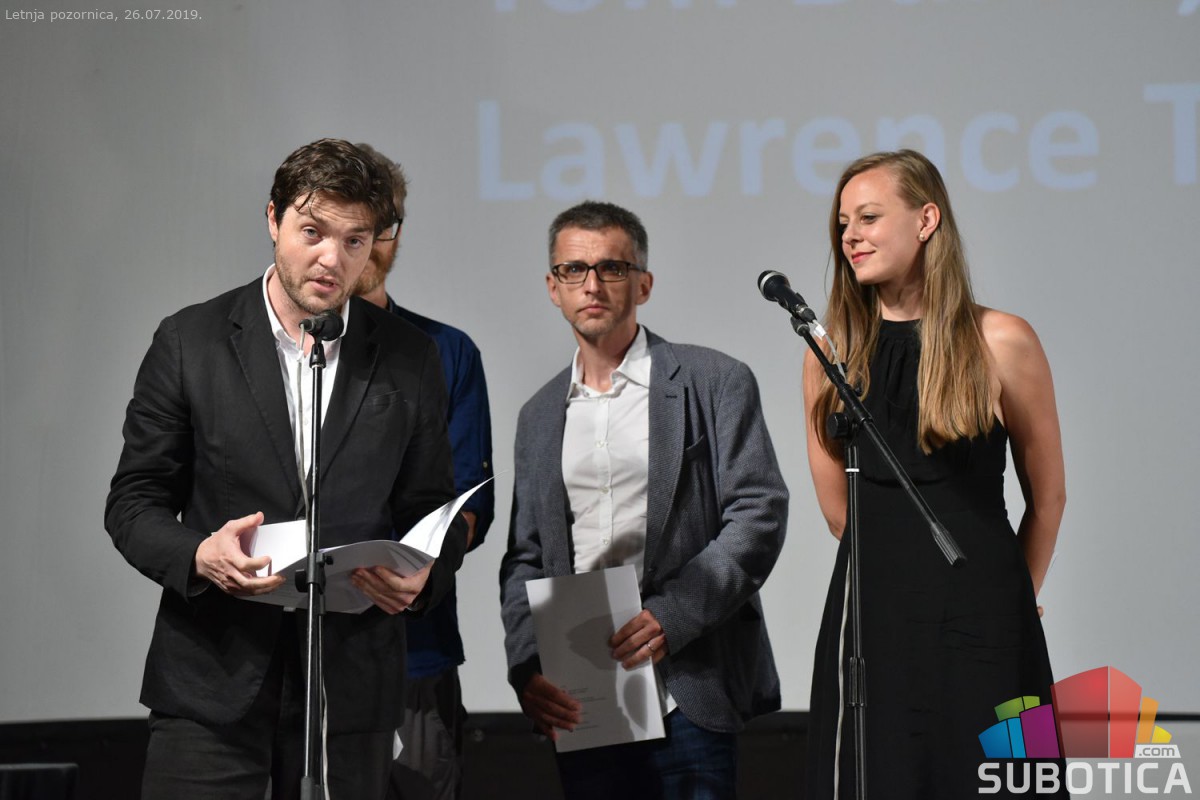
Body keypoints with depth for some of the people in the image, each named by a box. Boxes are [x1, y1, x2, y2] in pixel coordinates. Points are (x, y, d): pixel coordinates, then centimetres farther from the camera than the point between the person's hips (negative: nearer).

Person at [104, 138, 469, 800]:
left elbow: (432, 509, 11)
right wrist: (198, 555, -18)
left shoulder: (410, 361, 6)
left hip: (350, 693, 1)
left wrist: (420, 576, -12)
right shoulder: (190, 341, 2)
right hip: (213, 682, -1)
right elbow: (133, 502, 3)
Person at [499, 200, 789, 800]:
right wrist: (527, 668, -2)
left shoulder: (714, 383, 2)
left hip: (686, 695, -4)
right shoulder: (540, 415, 16)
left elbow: (759, 515, -6)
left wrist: (670, 615, -17)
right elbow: (524, 559, 15)